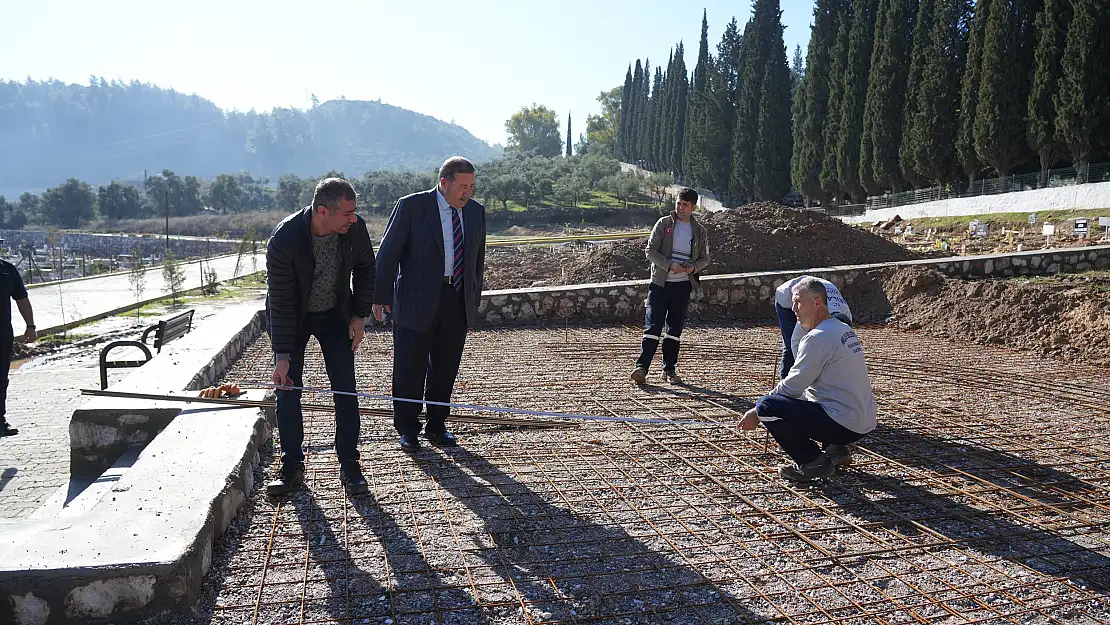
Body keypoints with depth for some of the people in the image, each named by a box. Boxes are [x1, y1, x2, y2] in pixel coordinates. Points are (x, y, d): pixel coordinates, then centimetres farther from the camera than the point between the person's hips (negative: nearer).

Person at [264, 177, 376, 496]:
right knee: (287, 390, -1)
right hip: (291, 317, -2)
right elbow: (280, 301, -26)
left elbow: (365, 269, 0)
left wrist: (359, 315, -3)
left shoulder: (355, 228, -20)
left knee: (345, 390, -2)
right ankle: (291, 465, 14)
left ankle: (349, 465, 9)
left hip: (336, 315, 2)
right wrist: (282, 355, -25)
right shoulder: (285, 238, -30)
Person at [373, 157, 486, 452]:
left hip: (458, 302, 4)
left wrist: (474, 299, 15)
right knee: (409, 368, 3)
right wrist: (381, 296, -5)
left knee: (445, 369, 12)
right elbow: (388, 252, -4)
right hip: (417, 301, -4)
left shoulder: (476, 211, 9)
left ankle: (437, 425, 27)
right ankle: (407, 428, 19)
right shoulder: (411, 206, -6)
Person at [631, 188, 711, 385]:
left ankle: (669, 369, 16)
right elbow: (650, 250, -3)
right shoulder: (664, 223, 0)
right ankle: (641, 367, -9)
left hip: (683, 285, 3)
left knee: (675, 328, 8)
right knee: (653, 325, -8)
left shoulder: (699, 231, 8)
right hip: (660, 282, -3)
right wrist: (670, 265, -17)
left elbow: (705, 258, 14)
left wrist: (693, 267, -9)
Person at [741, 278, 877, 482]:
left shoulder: (818, 337, -15)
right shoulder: (844, 329, 14)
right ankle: (836, 450, 17)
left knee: (766, 406, -14)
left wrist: (757, 413, -3)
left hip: (843, 424, -10)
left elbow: (793, 386, -13)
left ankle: (813, 462, -6)